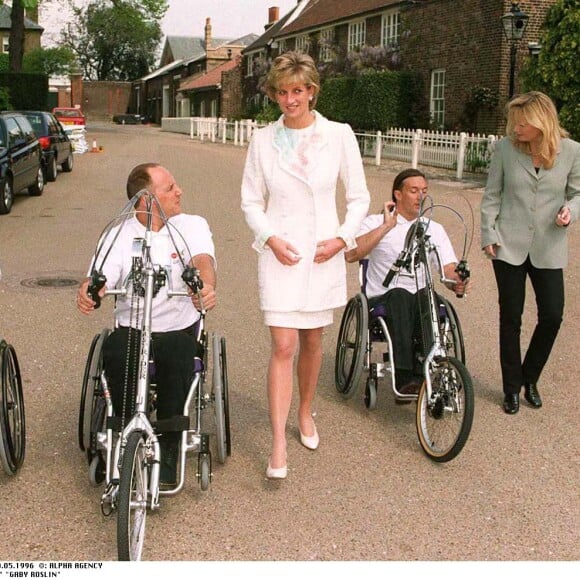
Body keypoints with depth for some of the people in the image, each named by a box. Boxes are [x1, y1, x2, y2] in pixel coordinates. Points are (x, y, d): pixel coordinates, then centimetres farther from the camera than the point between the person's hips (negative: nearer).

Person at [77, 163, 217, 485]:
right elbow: (100, 278, -8)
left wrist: (206, 286, -41)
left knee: (178, 357, -33)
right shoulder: (119, 236, 5)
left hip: (180, 328, -1)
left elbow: (203, 261, -17)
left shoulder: (192, 226, 3)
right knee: (114, 353, -31)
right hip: (131, 329, 1)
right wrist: (88, 291, -34)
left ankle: (168, 452, -15)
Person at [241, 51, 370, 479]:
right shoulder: (263, 140, 1)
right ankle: (279, 445, -4)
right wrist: (270, 237, -10)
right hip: (280, 253, -1)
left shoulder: (339, 135, -1)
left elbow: (359, 197, 4)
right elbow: (251, 200, 6)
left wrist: (342, 238, -9)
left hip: (323, 253, 1)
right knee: (283, 346, -8)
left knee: (312, 340, 14)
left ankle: (306, 413, 38)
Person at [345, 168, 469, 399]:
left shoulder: (434, 229, 18)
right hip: (383, 300, -2)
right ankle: (404, 377, -44)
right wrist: (386, 226, -13)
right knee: (400, 295, -37)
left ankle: (422, 375, -38)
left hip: (421, 300, 2)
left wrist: (457, 282, -18)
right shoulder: (376, 222, 8)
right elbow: (351, 254, -11)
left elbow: (449, 268, 6)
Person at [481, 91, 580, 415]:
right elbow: (492, 196, 2)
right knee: (511, 318, 5)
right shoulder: (506, 148, -5)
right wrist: (488, 234, -3)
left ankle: (530, 378, 24)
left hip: (549, 248, 1)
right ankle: (512, 388, 21)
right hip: (510, 246, 0)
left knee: (552, 315, -1)